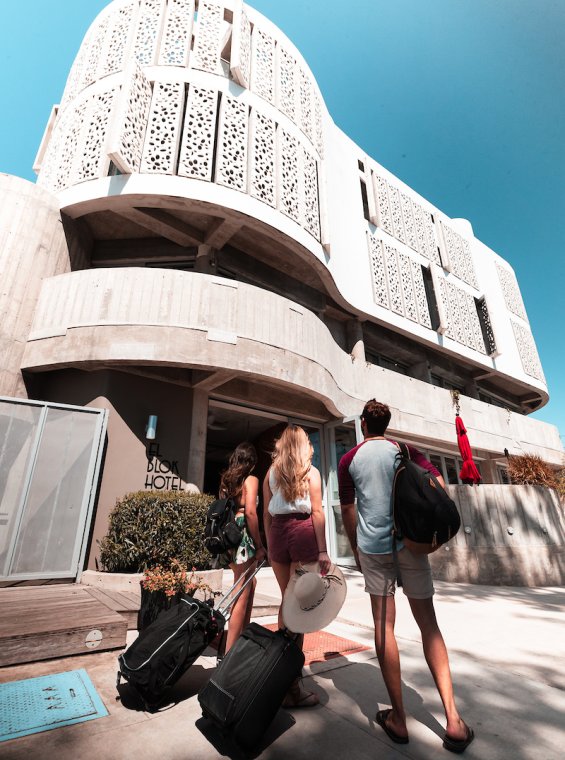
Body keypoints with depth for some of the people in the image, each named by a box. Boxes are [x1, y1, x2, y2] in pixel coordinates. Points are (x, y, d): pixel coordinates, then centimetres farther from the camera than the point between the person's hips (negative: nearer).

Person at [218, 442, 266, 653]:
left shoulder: (225, 479, 12)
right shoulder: (251, 479, -6)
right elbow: (250, 512, -16)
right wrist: (259, 546, -10)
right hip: (243, 535, -8)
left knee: (250, 584, 24)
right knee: (242, 596, 2)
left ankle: (244, 636, 34)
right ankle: (230, 653, 7)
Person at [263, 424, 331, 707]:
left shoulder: (271, 472, 9)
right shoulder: (310, 471, 0)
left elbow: (266, 513, 9)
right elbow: (317, 511, -6)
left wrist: (269, 546, 16)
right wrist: (323, 550, -6)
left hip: (277, 532, 4)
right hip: (302, 531, -4)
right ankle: (291, 686, 3)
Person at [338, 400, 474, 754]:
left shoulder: (349, 460, 0)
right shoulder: (406, 451, 2)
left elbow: (347, 510, 2)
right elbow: (438, 484, -7)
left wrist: (355, 548, 13)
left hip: (373, 546, -1)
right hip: (409, 541, 1)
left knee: (384, 624, 8)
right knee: (428, 622, 12)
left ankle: (398, 718, 15)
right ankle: (453, 718, 11)